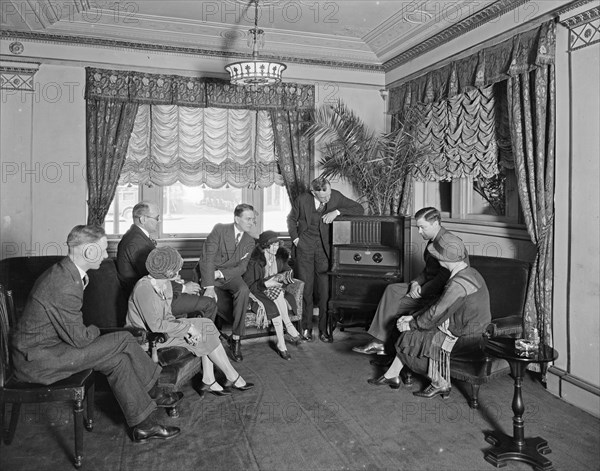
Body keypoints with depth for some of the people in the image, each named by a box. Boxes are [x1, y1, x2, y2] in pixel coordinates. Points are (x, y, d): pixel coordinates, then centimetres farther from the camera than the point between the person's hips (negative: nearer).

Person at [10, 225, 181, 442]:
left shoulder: (61, 272, 4)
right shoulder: (65, 287, -29)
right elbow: (79, 338, -21)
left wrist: (89, 331, -1)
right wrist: (95, 330, -1)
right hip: (37, 360, -10)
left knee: (118, 360, 0)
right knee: (123, 340, -15)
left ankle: (144, 425, 8)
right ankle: (154, 393, 4)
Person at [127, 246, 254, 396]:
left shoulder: (165, 284, 2)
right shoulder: (144, 289, -26)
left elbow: (167, 315, 8)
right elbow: (156, 325, -26)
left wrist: (183, 329, -11)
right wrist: (187, 327, -21)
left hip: (160, 328, 9)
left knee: (206, 326, -6)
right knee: (205, 334, -11)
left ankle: (208, 381, -5)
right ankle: (233, 378, 2)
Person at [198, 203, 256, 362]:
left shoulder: (249, 241, 2)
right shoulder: (219, 230, -13)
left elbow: (241, 267, -3)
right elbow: (207, 259, -20)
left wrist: (219, 273, -21)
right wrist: (209, 287, -30)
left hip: (229, 276, 3)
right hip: (207, 274, -3)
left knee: (244, 290, -28)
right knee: (208, 299, -32)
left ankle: (235, 338, -20)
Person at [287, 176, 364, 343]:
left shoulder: (336, 196, -8)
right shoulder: (302, 200, -9)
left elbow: (359, 209, -7)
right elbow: (292, 219, 9)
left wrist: (337, 211, -18)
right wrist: (295, 238, -1)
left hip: (324, 248, 1)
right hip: (304, 247, 0)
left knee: (325, 290, -2)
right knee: (305, 289, 2)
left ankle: (324, 329, 9)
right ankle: (306, 328, 15)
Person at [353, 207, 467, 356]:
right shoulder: (433, 240, 10)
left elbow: (443, 278, -25)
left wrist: (421, 291, -18)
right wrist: (416, 282, -2)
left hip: (442, 294, -10)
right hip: (429, 286, 10)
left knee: (398, 304, -16)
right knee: (392, 289, -1)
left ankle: (384, 343, 5)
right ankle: (380, 341, -4)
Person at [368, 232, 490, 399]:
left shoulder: (458, 284, -29)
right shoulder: (467, 272, 4)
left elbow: (436, 314, -23)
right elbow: (440, 304, 10)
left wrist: (411, 325, -8)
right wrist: (413, 317, 6)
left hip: (464, 338, -10)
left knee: (411, 337, -2)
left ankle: (440, 384, 12)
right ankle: (391, 375, 18)